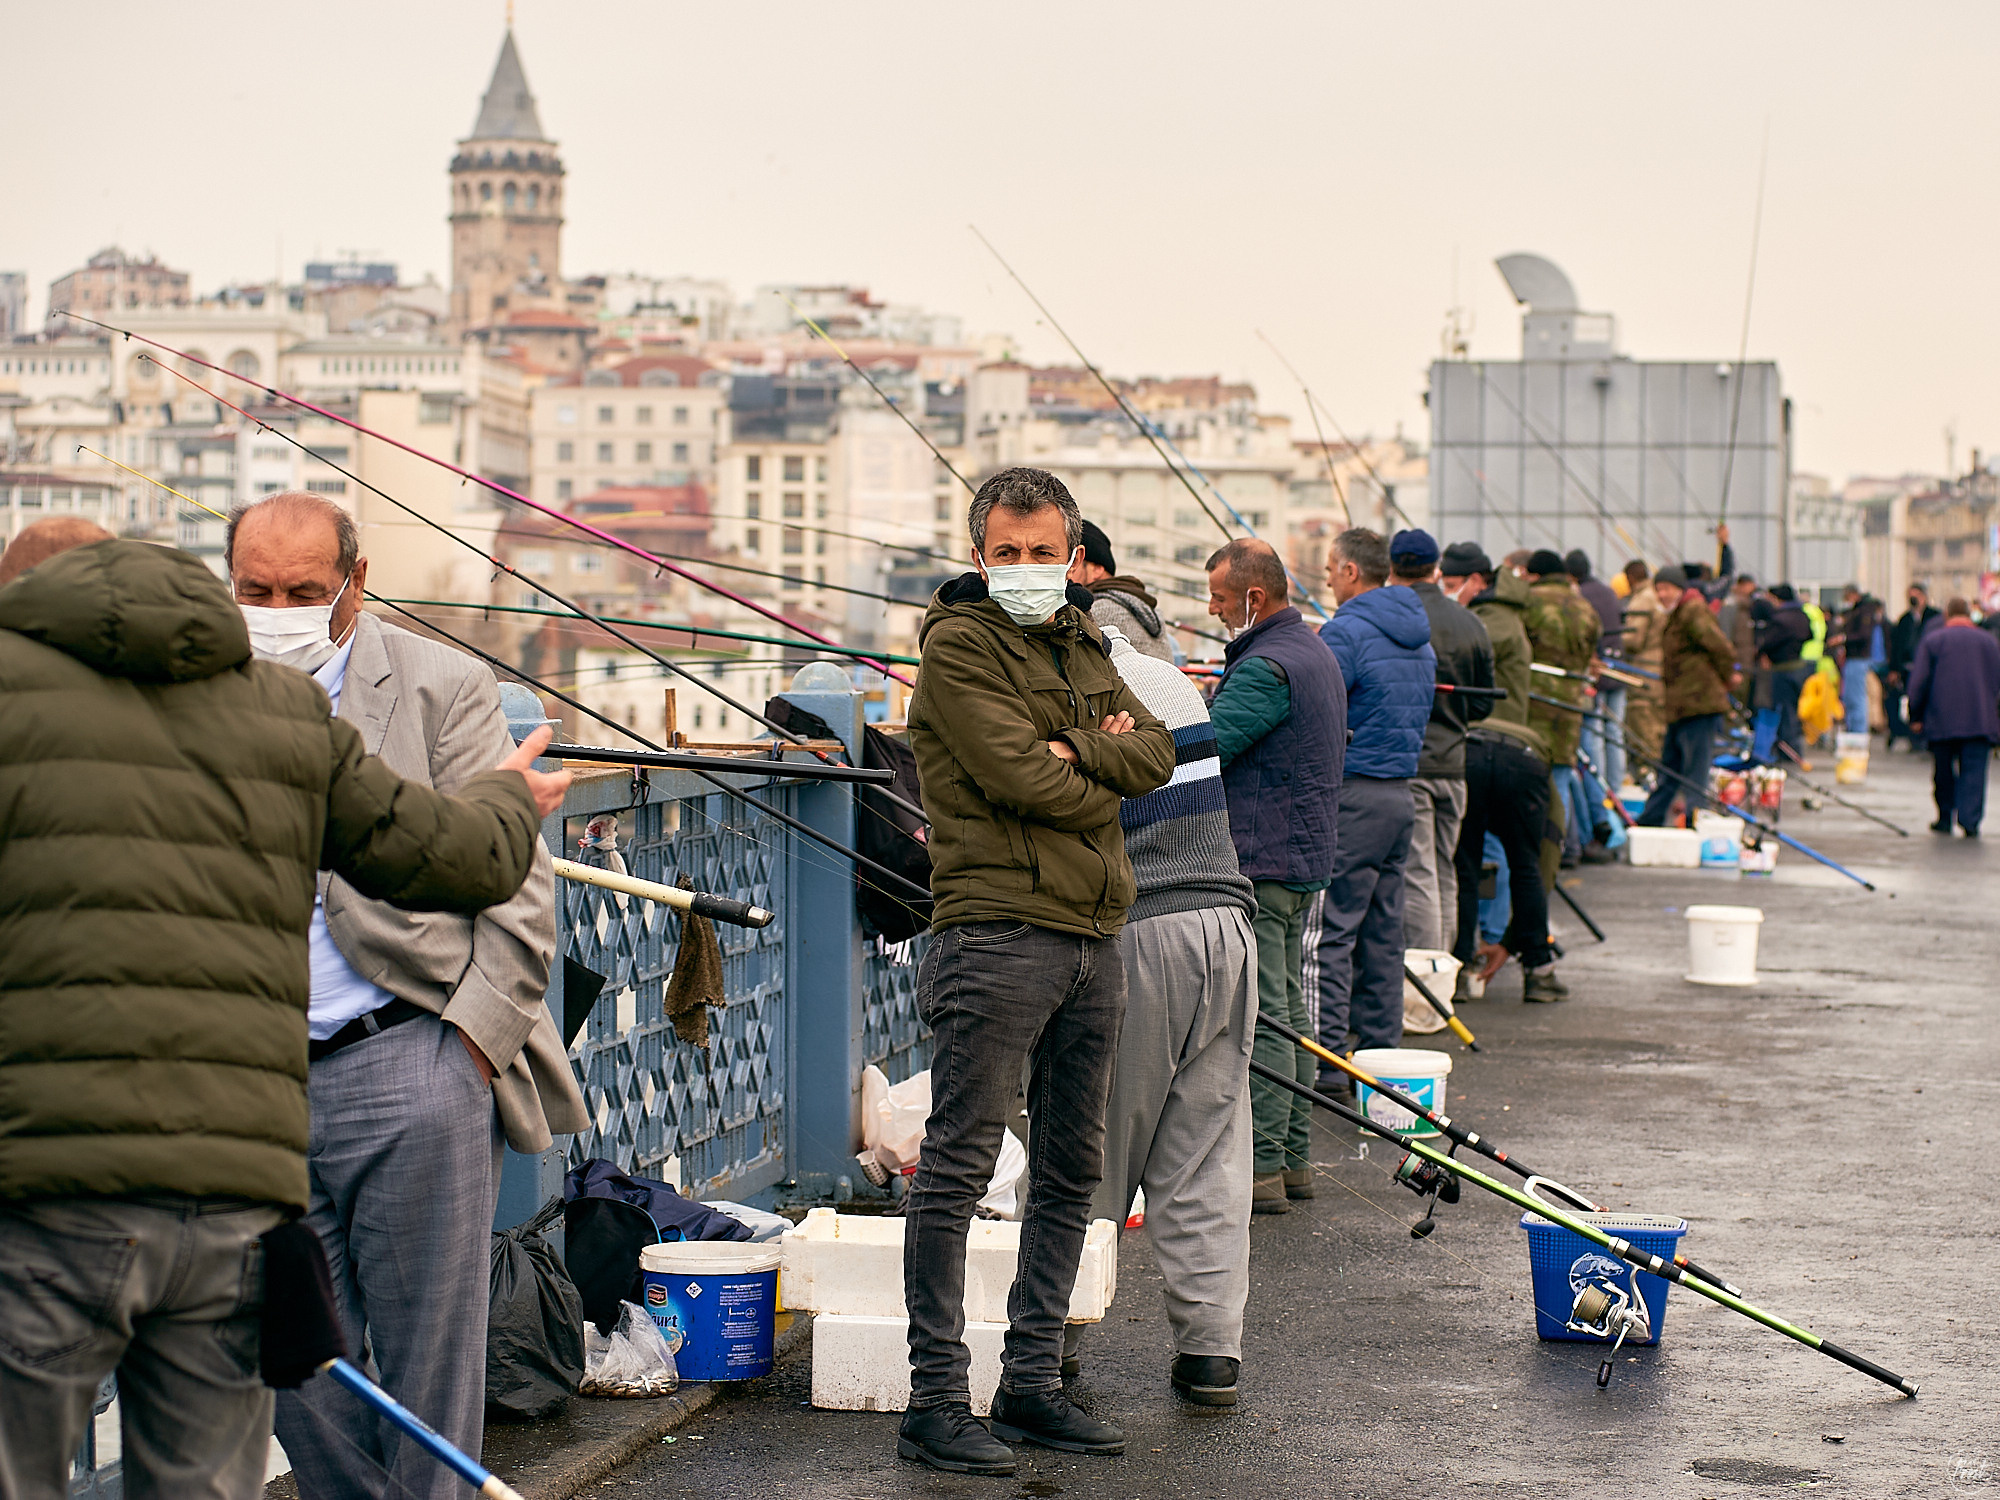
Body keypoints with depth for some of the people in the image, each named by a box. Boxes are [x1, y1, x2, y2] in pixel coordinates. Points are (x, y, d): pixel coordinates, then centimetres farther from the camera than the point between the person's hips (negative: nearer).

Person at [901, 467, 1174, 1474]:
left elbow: (1153, 753, 8)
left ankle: (1032, 1384, 19)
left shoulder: (1081, 646, 19)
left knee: (1070, 1172, 11)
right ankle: (936, 1400, -3)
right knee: (958, 1167, -7)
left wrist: (1073, 754, -9)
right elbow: (1017, 776, -15)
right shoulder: (958, 645, -5)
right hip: (996, 929, -8)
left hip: (1092, 937, 8)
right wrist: (1102, 785, 1)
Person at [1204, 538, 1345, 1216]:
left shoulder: (1265, 668, -19)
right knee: (1289, 1009, 14)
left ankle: (1259, 1167, -7)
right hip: (1305, 856, 11)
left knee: (1258, 1018, -8)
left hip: (1258, 862, -11)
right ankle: (1292, 1156, 20)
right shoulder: (1316, 653, 16)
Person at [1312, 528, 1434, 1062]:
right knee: (1383, 932, 12)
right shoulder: (1419, 637, 15)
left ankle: (1324, 1061, -9)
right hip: (1402, 794, 9)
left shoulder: (1346, 632, -13)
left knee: (1327, 931, -7)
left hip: (1351, 793, -9)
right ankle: (1381, 1051, 16)